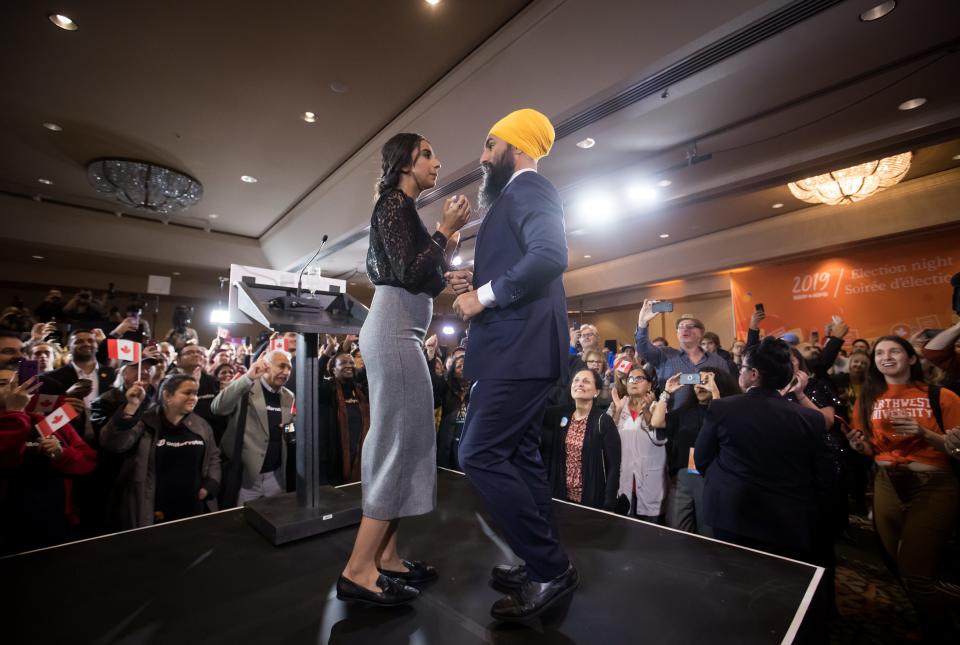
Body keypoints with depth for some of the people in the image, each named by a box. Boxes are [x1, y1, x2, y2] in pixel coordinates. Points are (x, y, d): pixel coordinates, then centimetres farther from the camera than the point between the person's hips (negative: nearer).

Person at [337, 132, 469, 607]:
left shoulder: (404, 210, 24)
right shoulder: (394, 203, -4)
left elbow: (428, 282, 22)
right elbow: (410, 275, -17)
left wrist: (450, 241, 19)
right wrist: (445, 231, -8)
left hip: (400, 334, 10)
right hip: (393, 333, -10)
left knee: (402, 442, 10)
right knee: (400, 442, -7)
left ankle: (384, 555, 19)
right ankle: (358, 570, 3)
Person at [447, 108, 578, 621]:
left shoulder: (527, 188, -6)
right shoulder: (517, 196, 25)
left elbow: (550, 255, -25)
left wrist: (484, 296, -19)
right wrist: (476, 284, 10)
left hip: (520, 347, -11)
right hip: (521, 346, 11)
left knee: (479, 455, -9)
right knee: (519, 454, 13)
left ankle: (549, 569, 5)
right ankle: (546, 565, 26)